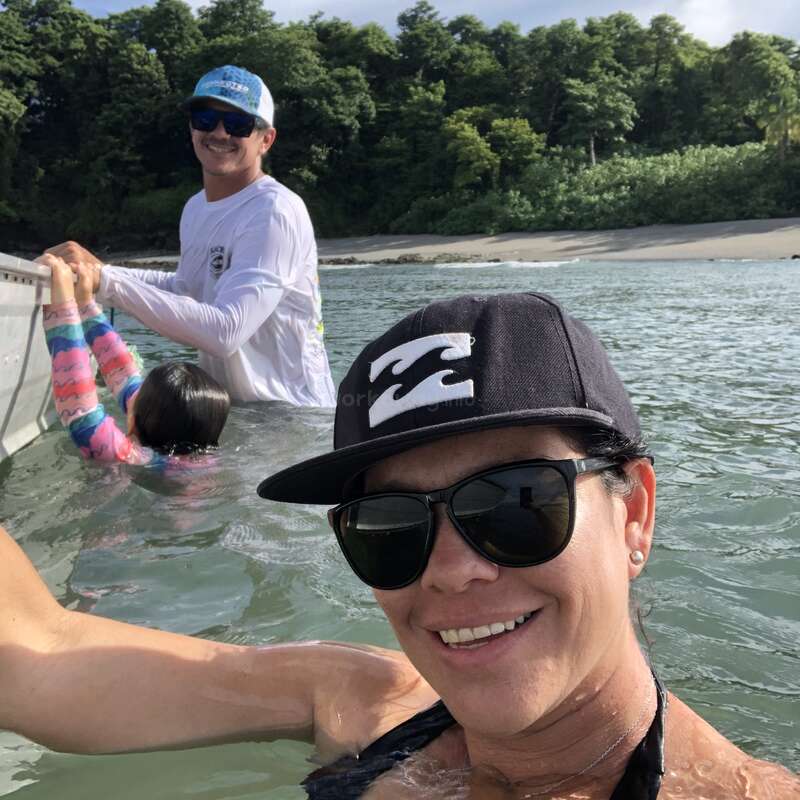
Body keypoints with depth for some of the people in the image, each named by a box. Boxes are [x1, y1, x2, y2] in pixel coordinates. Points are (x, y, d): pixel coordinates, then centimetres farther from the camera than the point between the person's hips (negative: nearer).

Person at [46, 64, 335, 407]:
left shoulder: (274, 212, -18)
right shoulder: (196, 207, 8)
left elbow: (226, 332, -28)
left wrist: (106, 280, -29)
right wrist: (91, 275, 10)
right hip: (226, 407, 7)